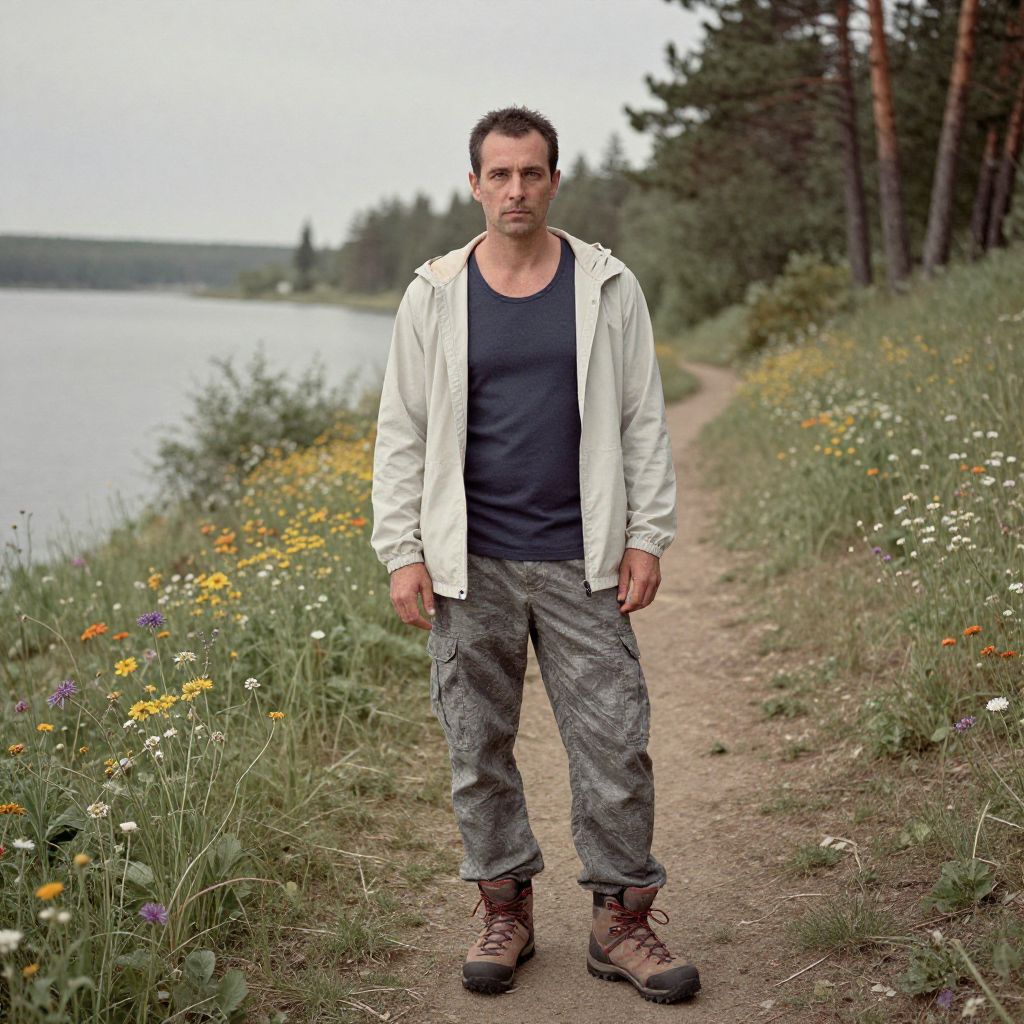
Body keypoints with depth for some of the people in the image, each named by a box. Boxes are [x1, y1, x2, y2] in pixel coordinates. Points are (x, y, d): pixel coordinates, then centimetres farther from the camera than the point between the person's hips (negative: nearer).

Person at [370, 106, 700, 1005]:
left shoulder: (608, 288, 4)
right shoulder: (435, 297, 4)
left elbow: (644, 420, 6)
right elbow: (402, 432, 5)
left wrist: (648, 536, 0)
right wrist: (402, 553, -2)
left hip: (580, 561, 0)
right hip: (470, 567, 1)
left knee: (614, 742, 0)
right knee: (478, 747, 7)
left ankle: (622, 920, 13)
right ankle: (506, 910, 23)